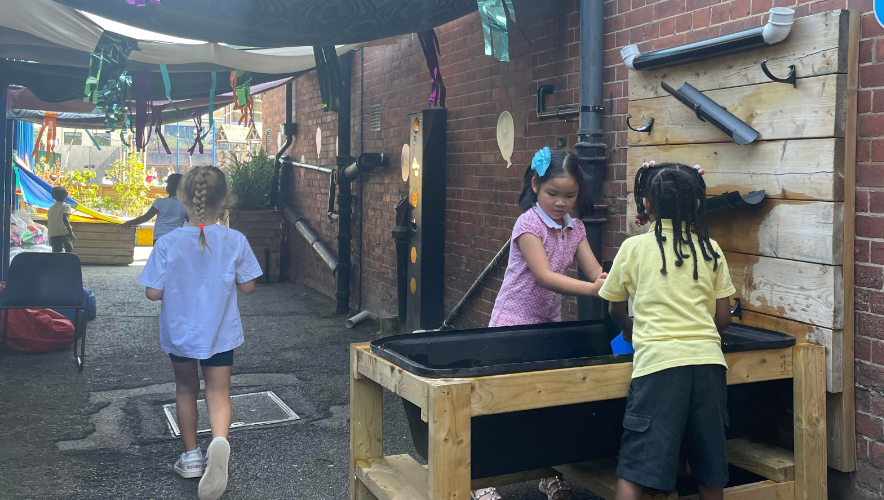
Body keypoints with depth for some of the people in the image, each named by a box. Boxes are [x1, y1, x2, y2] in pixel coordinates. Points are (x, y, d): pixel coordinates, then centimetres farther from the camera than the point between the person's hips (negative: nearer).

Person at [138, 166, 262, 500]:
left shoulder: (168, 243, -15)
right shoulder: (235, 241, -12)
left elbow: (153, 292, -13)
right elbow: (247, 286, -4)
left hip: (179, 331, 1)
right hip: (220, 332, 0)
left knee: (186, 390, 20)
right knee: (218, 393, 5)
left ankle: (191, 456, 31)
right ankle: (219, 440, -26)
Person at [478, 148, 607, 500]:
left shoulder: (575, 229, 5)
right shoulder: (529, 224, -16)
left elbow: (595, 270, -6)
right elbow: (544, 276, -27)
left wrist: (607, 279, -30)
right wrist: (592, 289, -39)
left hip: (550, 322, 6)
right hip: (514, 322, -6)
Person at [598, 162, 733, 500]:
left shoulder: (634, 248, 4)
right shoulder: (710, 250, 9)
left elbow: (616, 310, 15)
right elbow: (723, 318, 11)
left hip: (660, 361, -3)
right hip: (708, 359, 4)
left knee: (634, 471, -1)